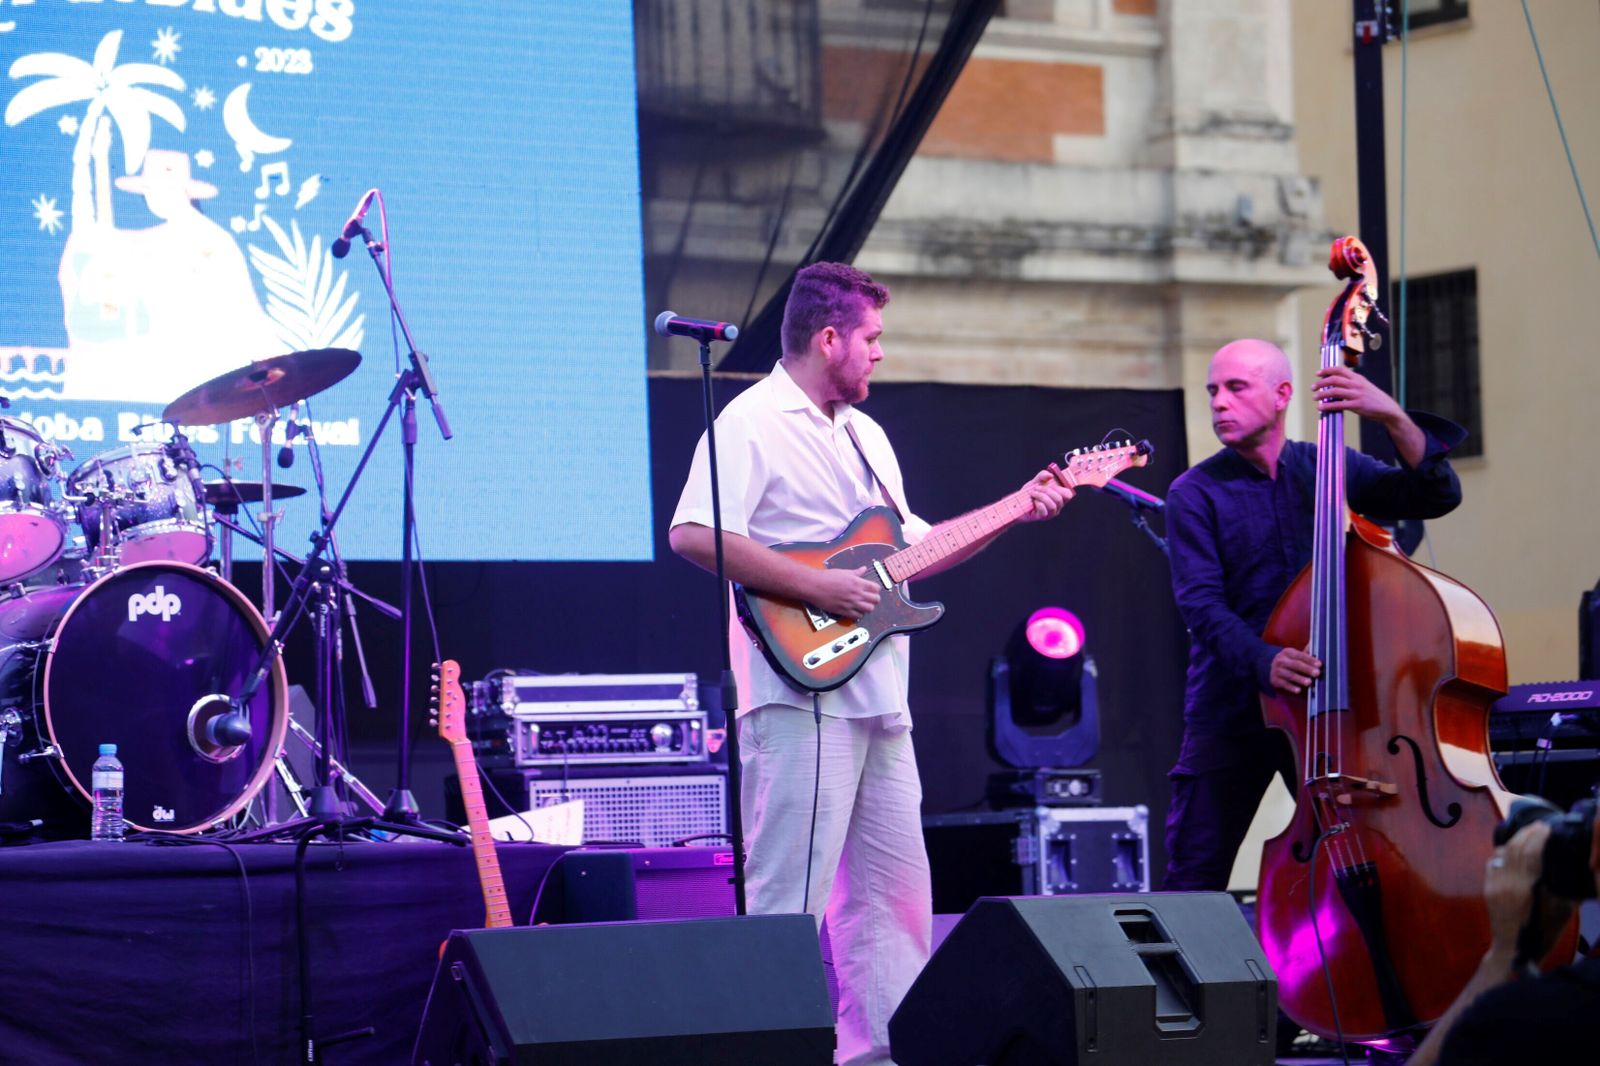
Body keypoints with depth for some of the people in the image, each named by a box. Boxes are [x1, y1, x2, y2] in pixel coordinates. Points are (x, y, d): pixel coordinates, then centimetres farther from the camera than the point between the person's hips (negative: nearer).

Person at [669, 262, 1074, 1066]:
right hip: (803, 690, -9)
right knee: (790, 896, -12)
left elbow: (909, 550, 27)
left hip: (877, 695, 9)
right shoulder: (752, 424, -9)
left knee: (893, 890, 11)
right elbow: (693, 534, -21)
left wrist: (1017, 512, 17)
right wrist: (816, 587, -20)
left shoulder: (865, 434, 22)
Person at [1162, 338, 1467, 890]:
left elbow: (1437, 495, -6)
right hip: (1230, 713, -2)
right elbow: (1200, 602, -13)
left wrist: (1394, 418, -23)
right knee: (1193, 881, -3)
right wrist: (1262, 660, -32)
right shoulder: (1196, 492, -2)